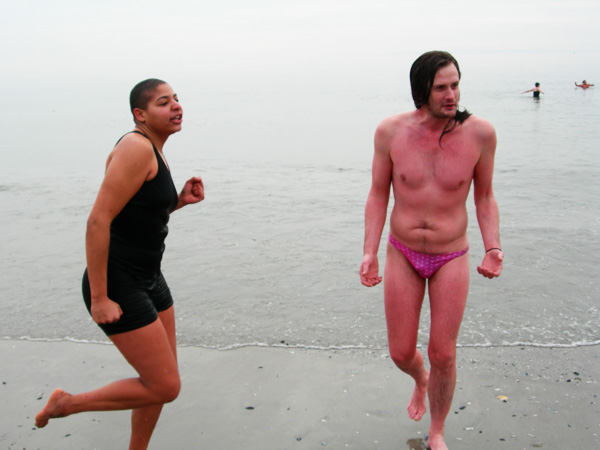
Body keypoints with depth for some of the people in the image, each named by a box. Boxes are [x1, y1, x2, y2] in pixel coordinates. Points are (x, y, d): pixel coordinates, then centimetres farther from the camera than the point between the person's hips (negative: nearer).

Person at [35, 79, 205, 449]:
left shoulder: (154, 152, 10)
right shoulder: (136, 148, -20)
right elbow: (98, 221, -25)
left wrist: (181, 200, 3)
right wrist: (99, 299, -22)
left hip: (147, 278, 10)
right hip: (116, 286, -10)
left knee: (162, 380, 17)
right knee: (165, 387, -4)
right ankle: (66, 404, 15)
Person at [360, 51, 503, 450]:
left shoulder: (480, 133, -14)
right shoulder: (391, 132, -13)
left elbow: (484, 197, 0)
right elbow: (378, 195, -2)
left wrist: (493, 249, -13)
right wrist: (370, 253, -10)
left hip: (451, 259, -1)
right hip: (403, 255, 1)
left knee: (443, 354, 5)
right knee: (401, 352, 8)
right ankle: (421, 379, 48)